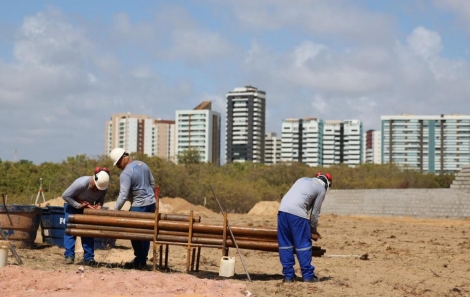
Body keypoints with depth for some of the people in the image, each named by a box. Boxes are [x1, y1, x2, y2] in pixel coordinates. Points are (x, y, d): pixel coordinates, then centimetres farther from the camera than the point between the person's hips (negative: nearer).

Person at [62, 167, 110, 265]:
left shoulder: (104, 188, -21)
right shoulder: (81, 183, -35)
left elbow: (100, 200, -3)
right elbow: (65, 195, -28)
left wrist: (98, 205, -27)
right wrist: (78, 205, -30)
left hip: (88, 207, 4)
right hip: (73, 206, -3)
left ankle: (88, 258, -4)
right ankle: (69, 256, -11)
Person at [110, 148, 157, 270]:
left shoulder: (125, 174, -17)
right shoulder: (142, 164, 7)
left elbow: (123, 195, -21)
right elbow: (152, 183, 16)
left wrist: (115, 211, -17)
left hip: (139, 206, -8)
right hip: (151, 203, 8)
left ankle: (139, 261, 4)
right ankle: (142, 260, 14)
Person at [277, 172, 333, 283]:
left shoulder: (303, 180, 27)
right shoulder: (321, 189, 10)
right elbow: (315, 213, 10)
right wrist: (313, 230, 25)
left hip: (282, 209, 6)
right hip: (297, 213, -6)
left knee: (285, 244, 10)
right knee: (303, 244, 5)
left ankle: (288, 275, 13)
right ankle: (308, 275, 10)